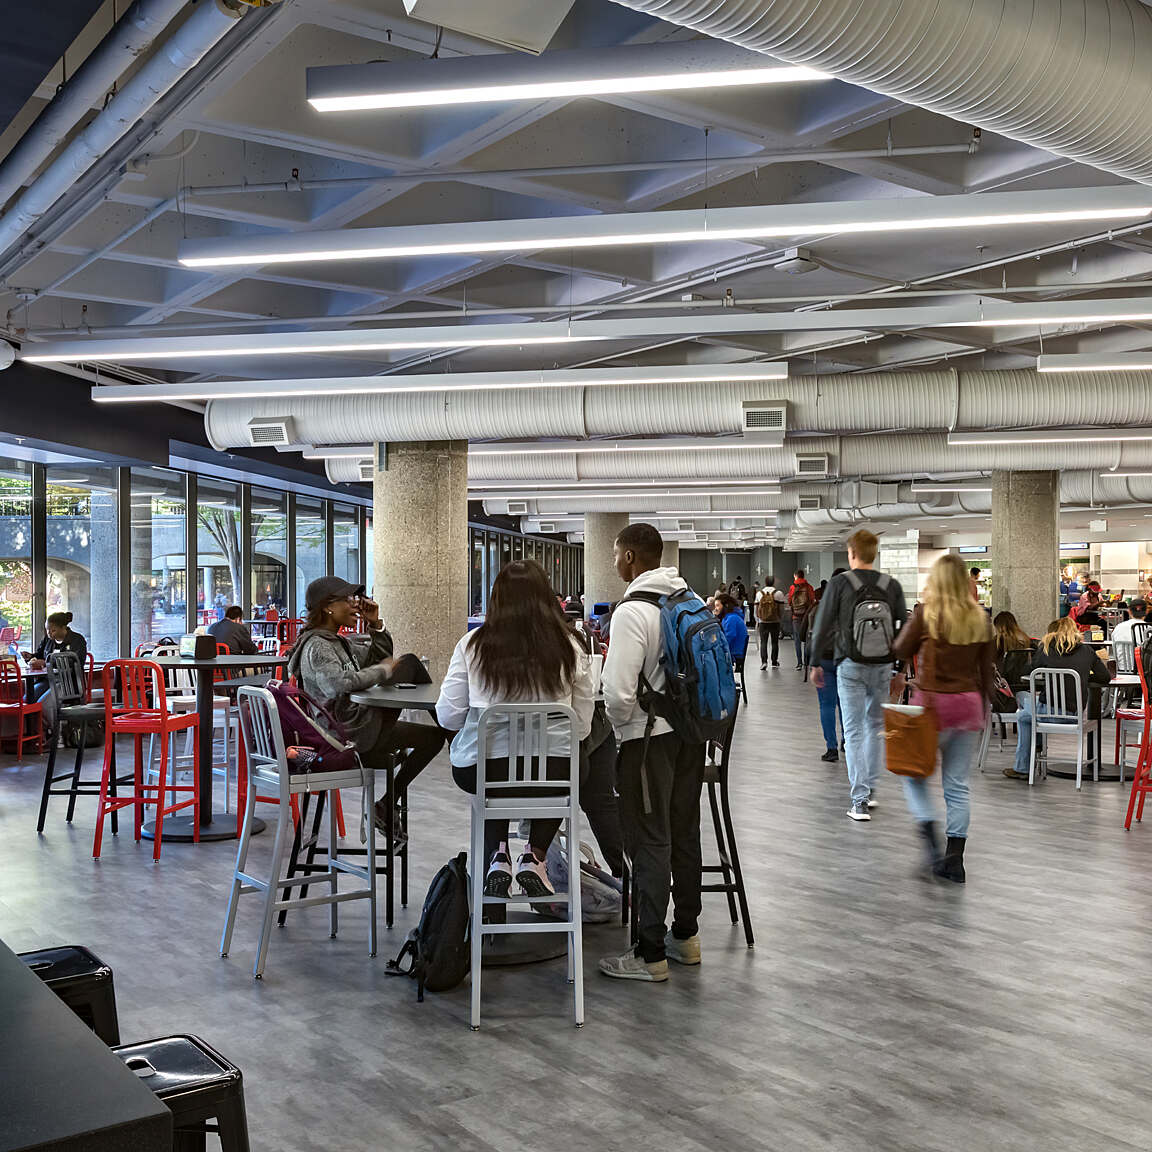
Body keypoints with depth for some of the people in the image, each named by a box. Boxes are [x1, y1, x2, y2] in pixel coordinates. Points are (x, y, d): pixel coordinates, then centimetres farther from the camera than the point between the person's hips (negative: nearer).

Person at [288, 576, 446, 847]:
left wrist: (376, 626, 6)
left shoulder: (339, 641, 15)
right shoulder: (317, 646, -15)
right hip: (350, 736, -10)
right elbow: (339, 684, -32)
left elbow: (381, 655, 24)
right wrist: (383, 670, -20)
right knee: (409, 663, -7)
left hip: (358, 720, 10)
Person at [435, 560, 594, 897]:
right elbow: (582, 725, 4)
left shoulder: (473, 645, -3)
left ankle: (497, 856, 21)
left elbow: (448, 716, 0)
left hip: (482, 771, 0)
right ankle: (534, 855, 19)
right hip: (554, 770, 0)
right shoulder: (570, 646, -2)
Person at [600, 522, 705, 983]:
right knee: (685, 834, 16)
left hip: (649, 738, -8)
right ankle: (686, 935, 29)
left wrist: (618, 721, -4)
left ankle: (650, 954, 7)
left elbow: (619, 690, -24)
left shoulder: (632, 611, -19)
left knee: (650, 843, -1)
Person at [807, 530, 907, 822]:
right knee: (875, 726, 19)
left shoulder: (839, 583, -5)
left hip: (850, 666, -3)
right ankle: (869, 789, 24)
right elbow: (904, 627, 5)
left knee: (854, 732, -1)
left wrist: (814, 663, 3)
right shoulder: (892, 586, 4)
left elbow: (823, 625, -5)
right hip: (883, 667, 3)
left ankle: (860, 801, -6)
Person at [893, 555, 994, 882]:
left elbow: (900, 652, 0)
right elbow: (987, 670, 8)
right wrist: (984, 709, 18)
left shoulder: (926, 613, -10)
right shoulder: (981, 618, 3)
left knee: (914, 771, 13)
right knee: (957, 784, 8)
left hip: (933, 702, -4)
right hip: (969, 704, 4)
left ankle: (929, 831, -7)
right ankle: (954, 858, 10)